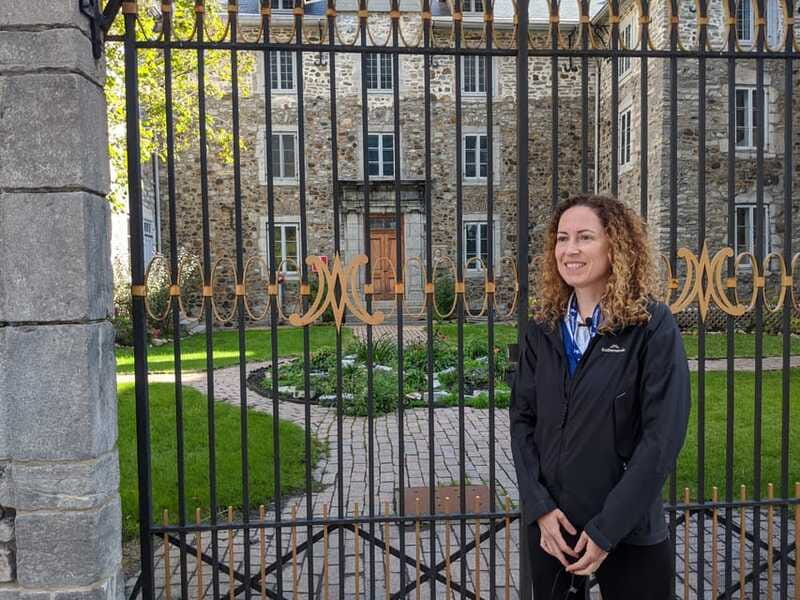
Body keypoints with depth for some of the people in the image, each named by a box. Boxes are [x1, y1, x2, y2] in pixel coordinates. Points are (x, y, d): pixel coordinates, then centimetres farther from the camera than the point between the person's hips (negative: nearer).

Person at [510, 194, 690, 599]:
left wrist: (607, 528, -15)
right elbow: (522, 418, 1)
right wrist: (539, 506, -10)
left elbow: (663, 435, -14)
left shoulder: (653, 326, -10)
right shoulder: (543, 328, 2)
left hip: (629, 531, -3)